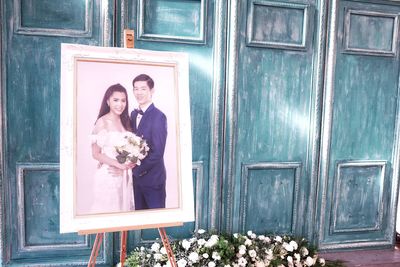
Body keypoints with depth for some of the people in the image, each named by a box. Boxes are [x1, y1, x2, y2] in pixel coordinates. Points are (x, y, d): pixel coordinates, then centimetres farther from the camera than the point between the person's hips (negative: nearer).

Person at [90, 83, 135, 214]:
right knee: (107, 209, 6)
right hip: (108, 175, -5)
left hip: (125, 177, 6)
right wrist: (119, 164, -17)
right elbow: (96, 154, -10)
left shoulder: (125, 121, 7)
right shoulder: (102, 122, -10)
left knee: (124, 207, 14)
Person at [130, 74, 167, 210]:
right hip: (136, 176, 6)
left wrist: (136, 170, -14)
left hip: (152, 178, -6)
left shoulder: (158, 117, -17)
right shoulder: (134, 114, 6)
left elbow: (157, 153, -19)